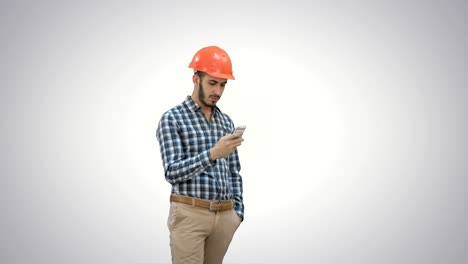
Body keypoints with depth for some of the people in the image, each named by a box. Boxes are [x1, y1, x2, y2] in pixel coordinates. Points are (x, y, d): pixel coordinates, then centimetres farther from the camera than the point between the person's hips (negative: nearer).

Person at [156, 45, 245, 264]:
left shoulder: (226, 121, 14)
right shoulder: (172, 119, -6)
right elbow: (172, 172, -16)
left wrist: (238, 210, 9)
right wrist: (212, 154, -28)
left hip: (224, 216, 6)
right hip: (190, 214, -6)